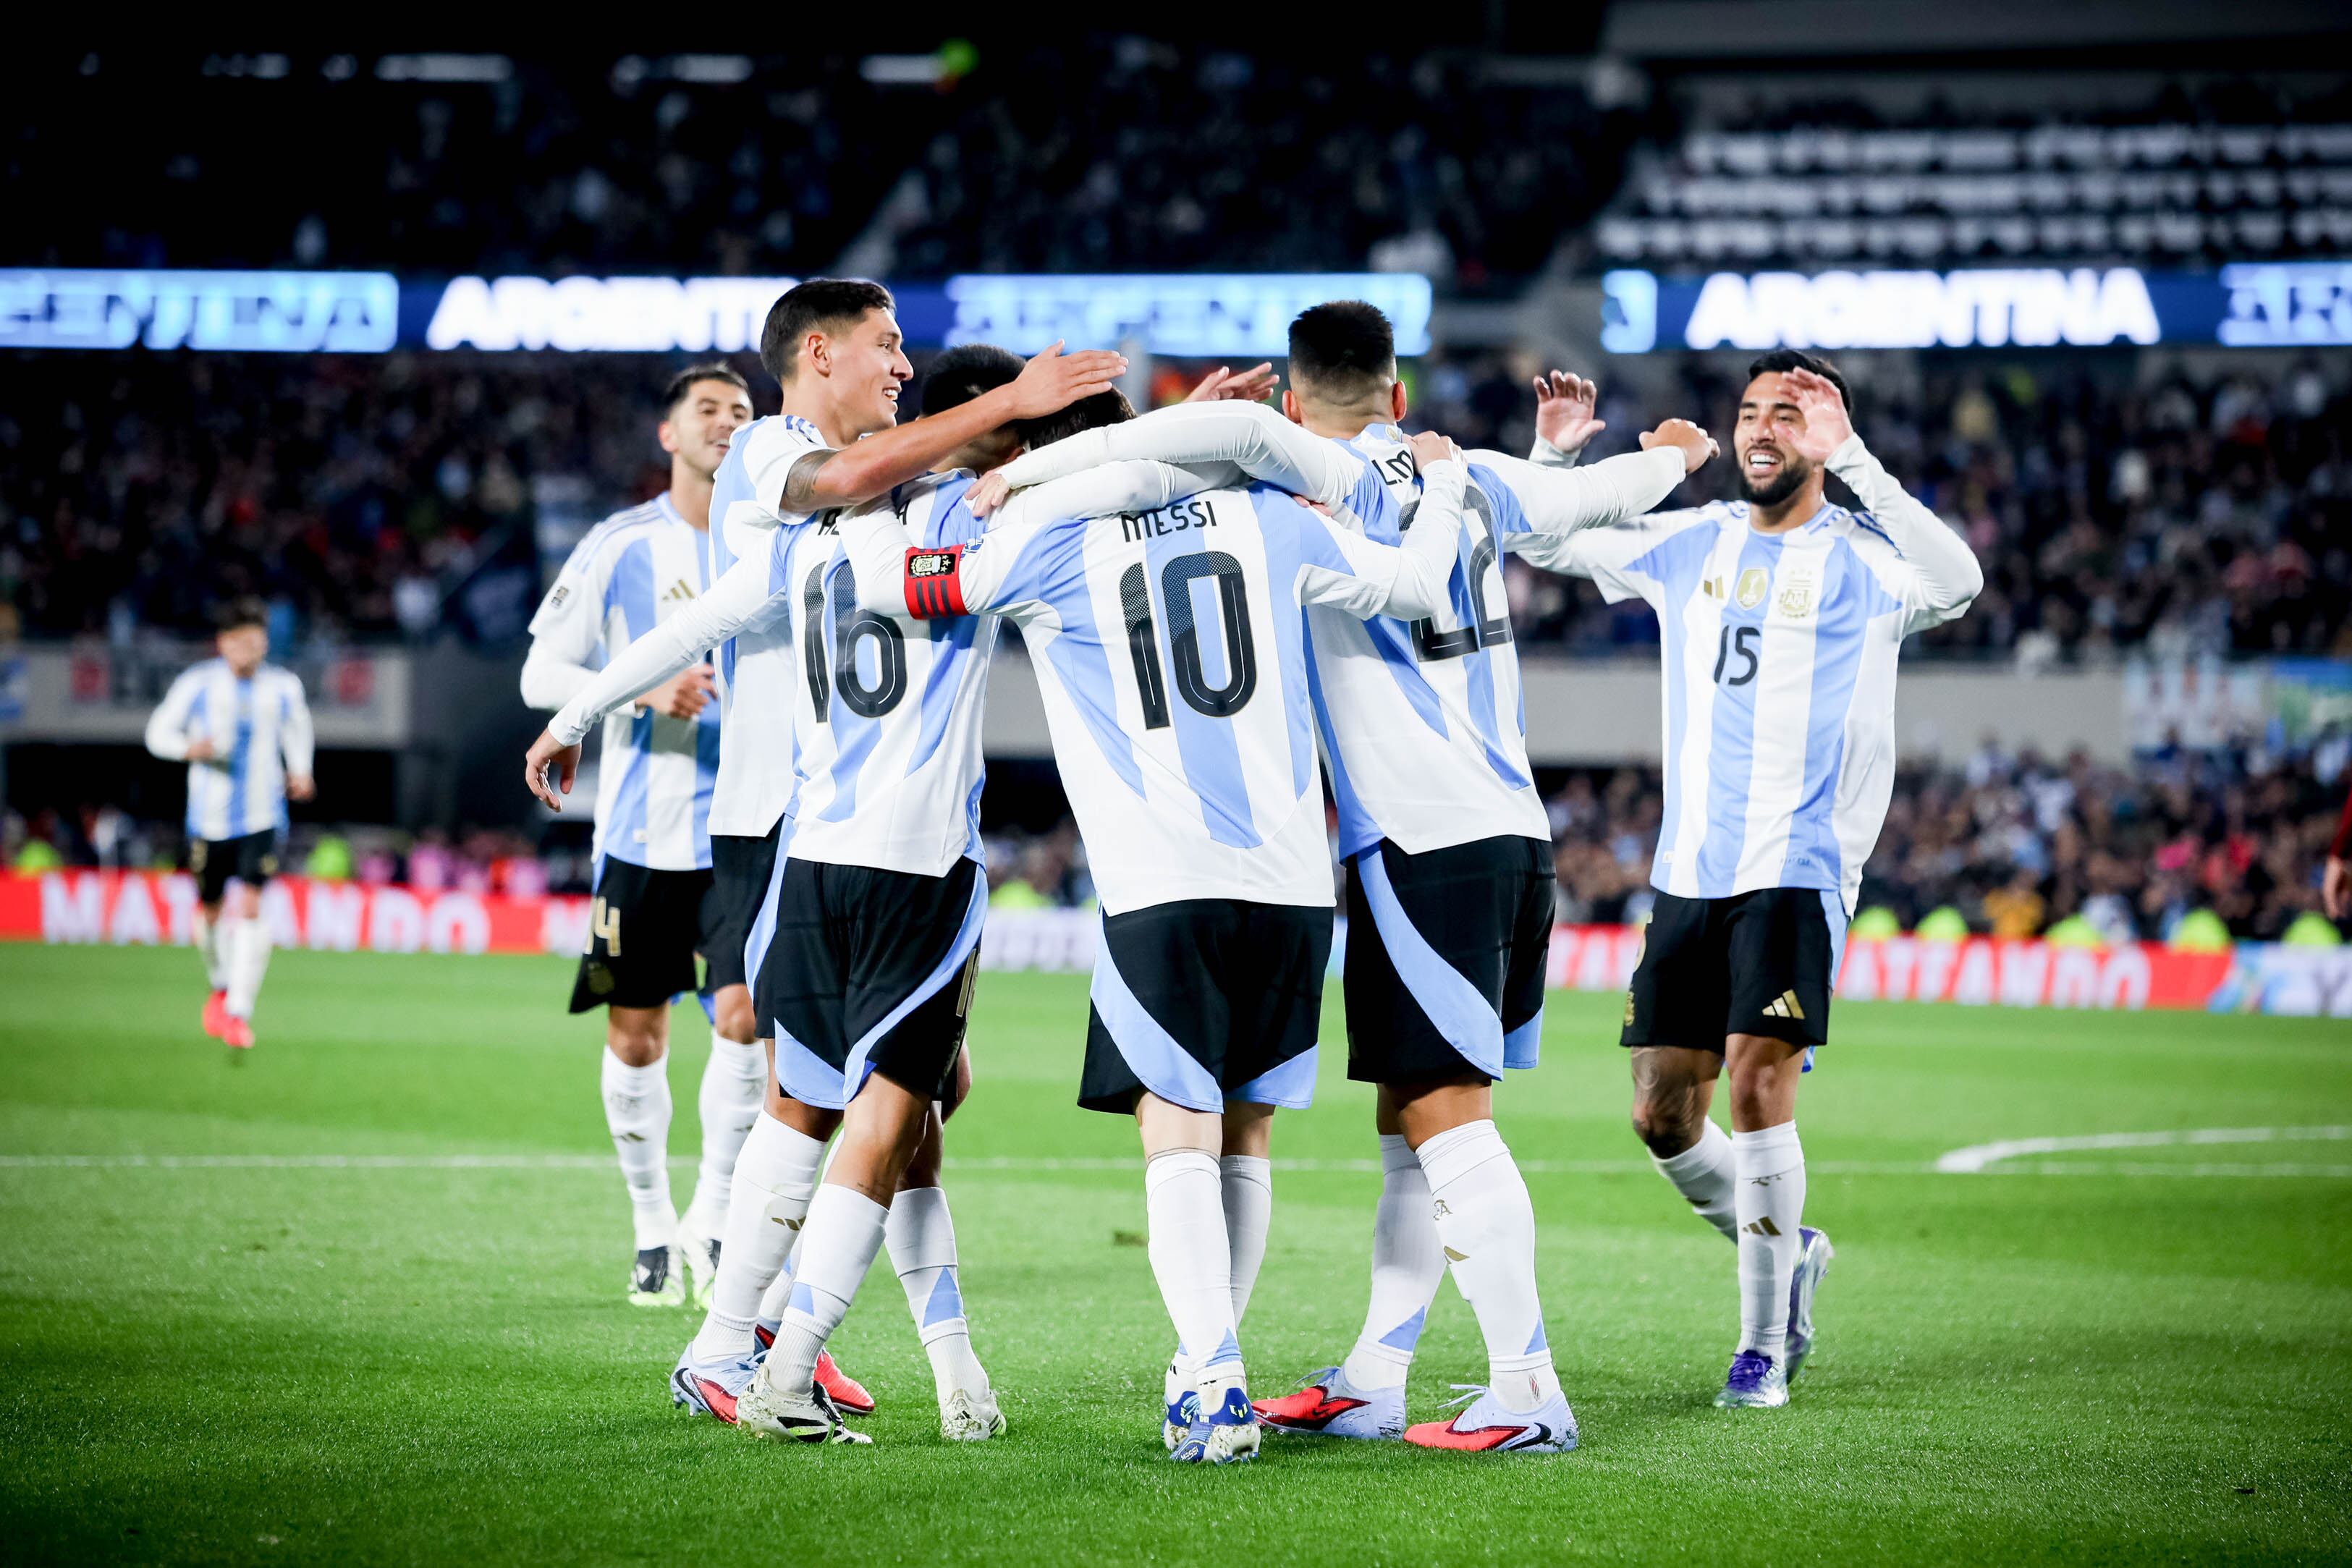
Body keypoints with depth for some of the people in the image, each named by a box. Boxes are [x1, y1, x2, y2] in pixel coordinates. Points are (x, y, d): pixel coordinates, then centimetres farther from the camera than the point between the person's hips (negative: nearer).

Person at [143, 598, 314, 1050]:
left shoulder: (284, 687, 1)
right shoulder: (197, 684, -5)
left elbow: (297, 728, 22)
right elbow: (158, 731, 3)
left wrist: (300, 771, 5)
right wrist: (189, 748, -19)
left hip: (263, 819, 0)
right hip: (210, 819, 0)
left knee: (250, 907, -16)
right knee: (212, 911, 10)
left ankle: (239, 1013, -14)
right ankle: (219, 985, 41)